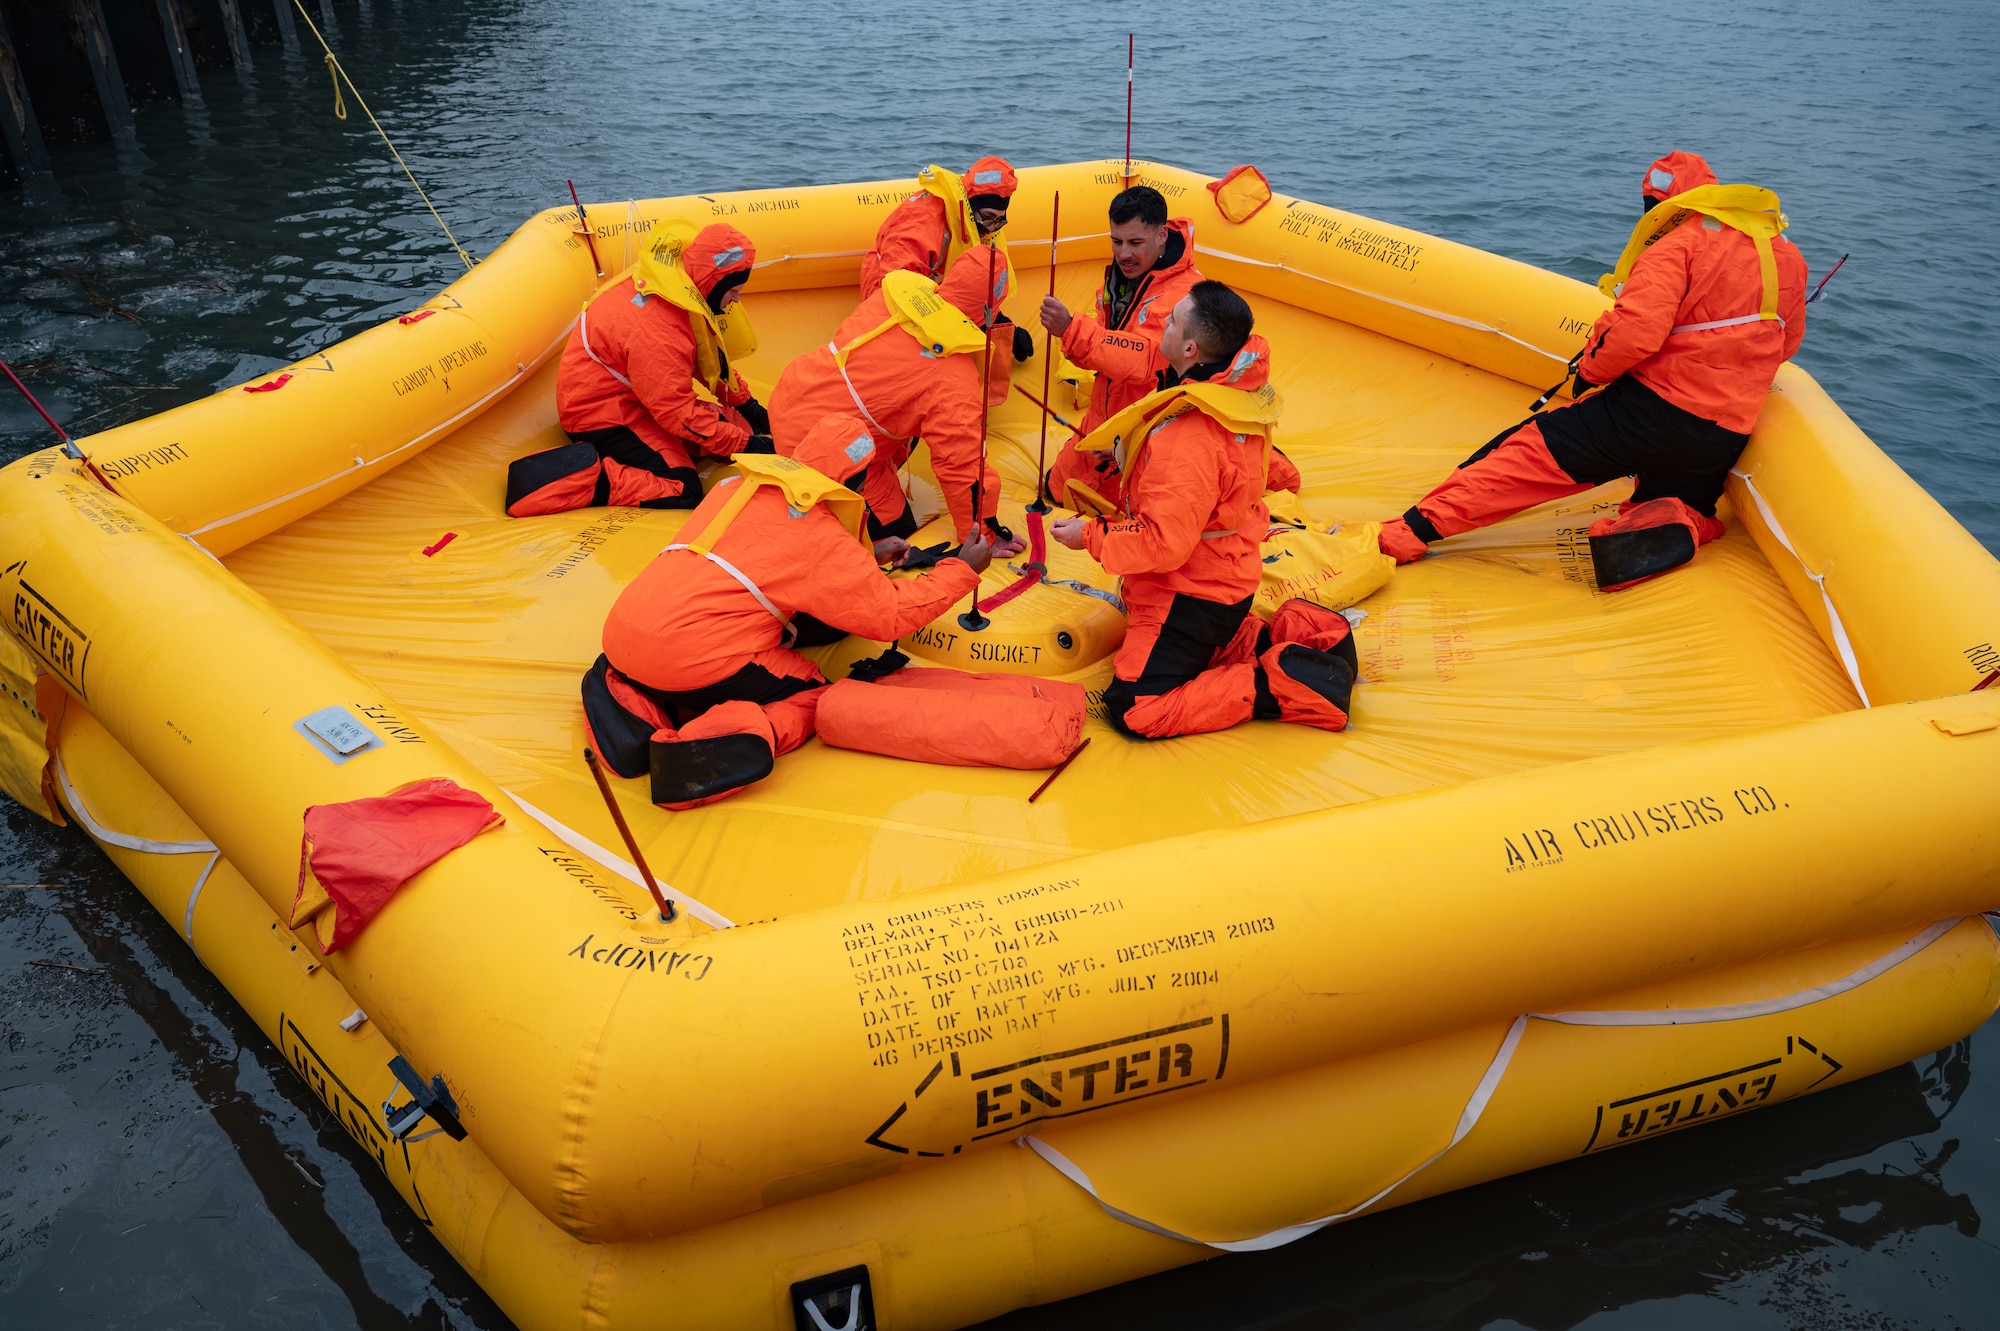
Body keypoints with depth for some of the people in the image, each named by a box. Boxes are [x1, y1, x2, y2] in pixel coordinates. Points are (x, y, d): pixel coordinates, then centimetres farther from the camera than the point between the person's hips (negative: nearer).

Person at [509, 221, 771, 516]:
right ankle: (580, 476, -17)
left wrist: (749, 407, 13)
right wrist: (745, 445, -21)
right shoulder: (658, 331, -31)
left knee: (731, 423, 2)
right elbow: (680, 414, -26)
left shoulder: (678, 285, -3)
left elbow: (712, 358, 12)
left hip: (637, 397, 10)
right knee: (682, 491, -22)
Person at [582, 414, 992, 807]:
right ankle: (721, 743, -19)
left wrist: (865, 558, 35)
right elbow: (893, 614, 1)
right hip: (690, 659, -7)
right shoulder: (820, 537, -3)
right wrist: (963, 569, 13)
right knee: (808, 693, 11)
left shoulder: (739, 486, 18)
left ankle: (634, 706, 4)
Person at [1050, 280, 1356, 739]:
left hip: (1190, 597, -9)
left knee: (1134, 711, -6)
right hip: (1226, 577, 9)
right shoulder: (1241, 395, -5)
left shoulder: (1186, 441, -33)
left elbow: (1163, 544, -29)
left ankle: (1274, 687, -8)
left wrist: (1090, 535, -15)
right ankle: (1291, 637, 17)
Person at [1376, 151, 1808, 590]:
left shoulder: (1679, 245, -8)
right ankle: (1678, 527, -12)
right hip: (1726, 438, 6)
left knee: (1530, 452, 0)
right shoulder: (1786, 256, 15)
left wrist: (1590, 372, -5)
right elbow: (1784, 345, 25)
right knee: (1690, 509, 27)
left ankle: (1402, 536, -7)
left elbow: (1635, 330, -22)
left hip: (1655, 410, -6)